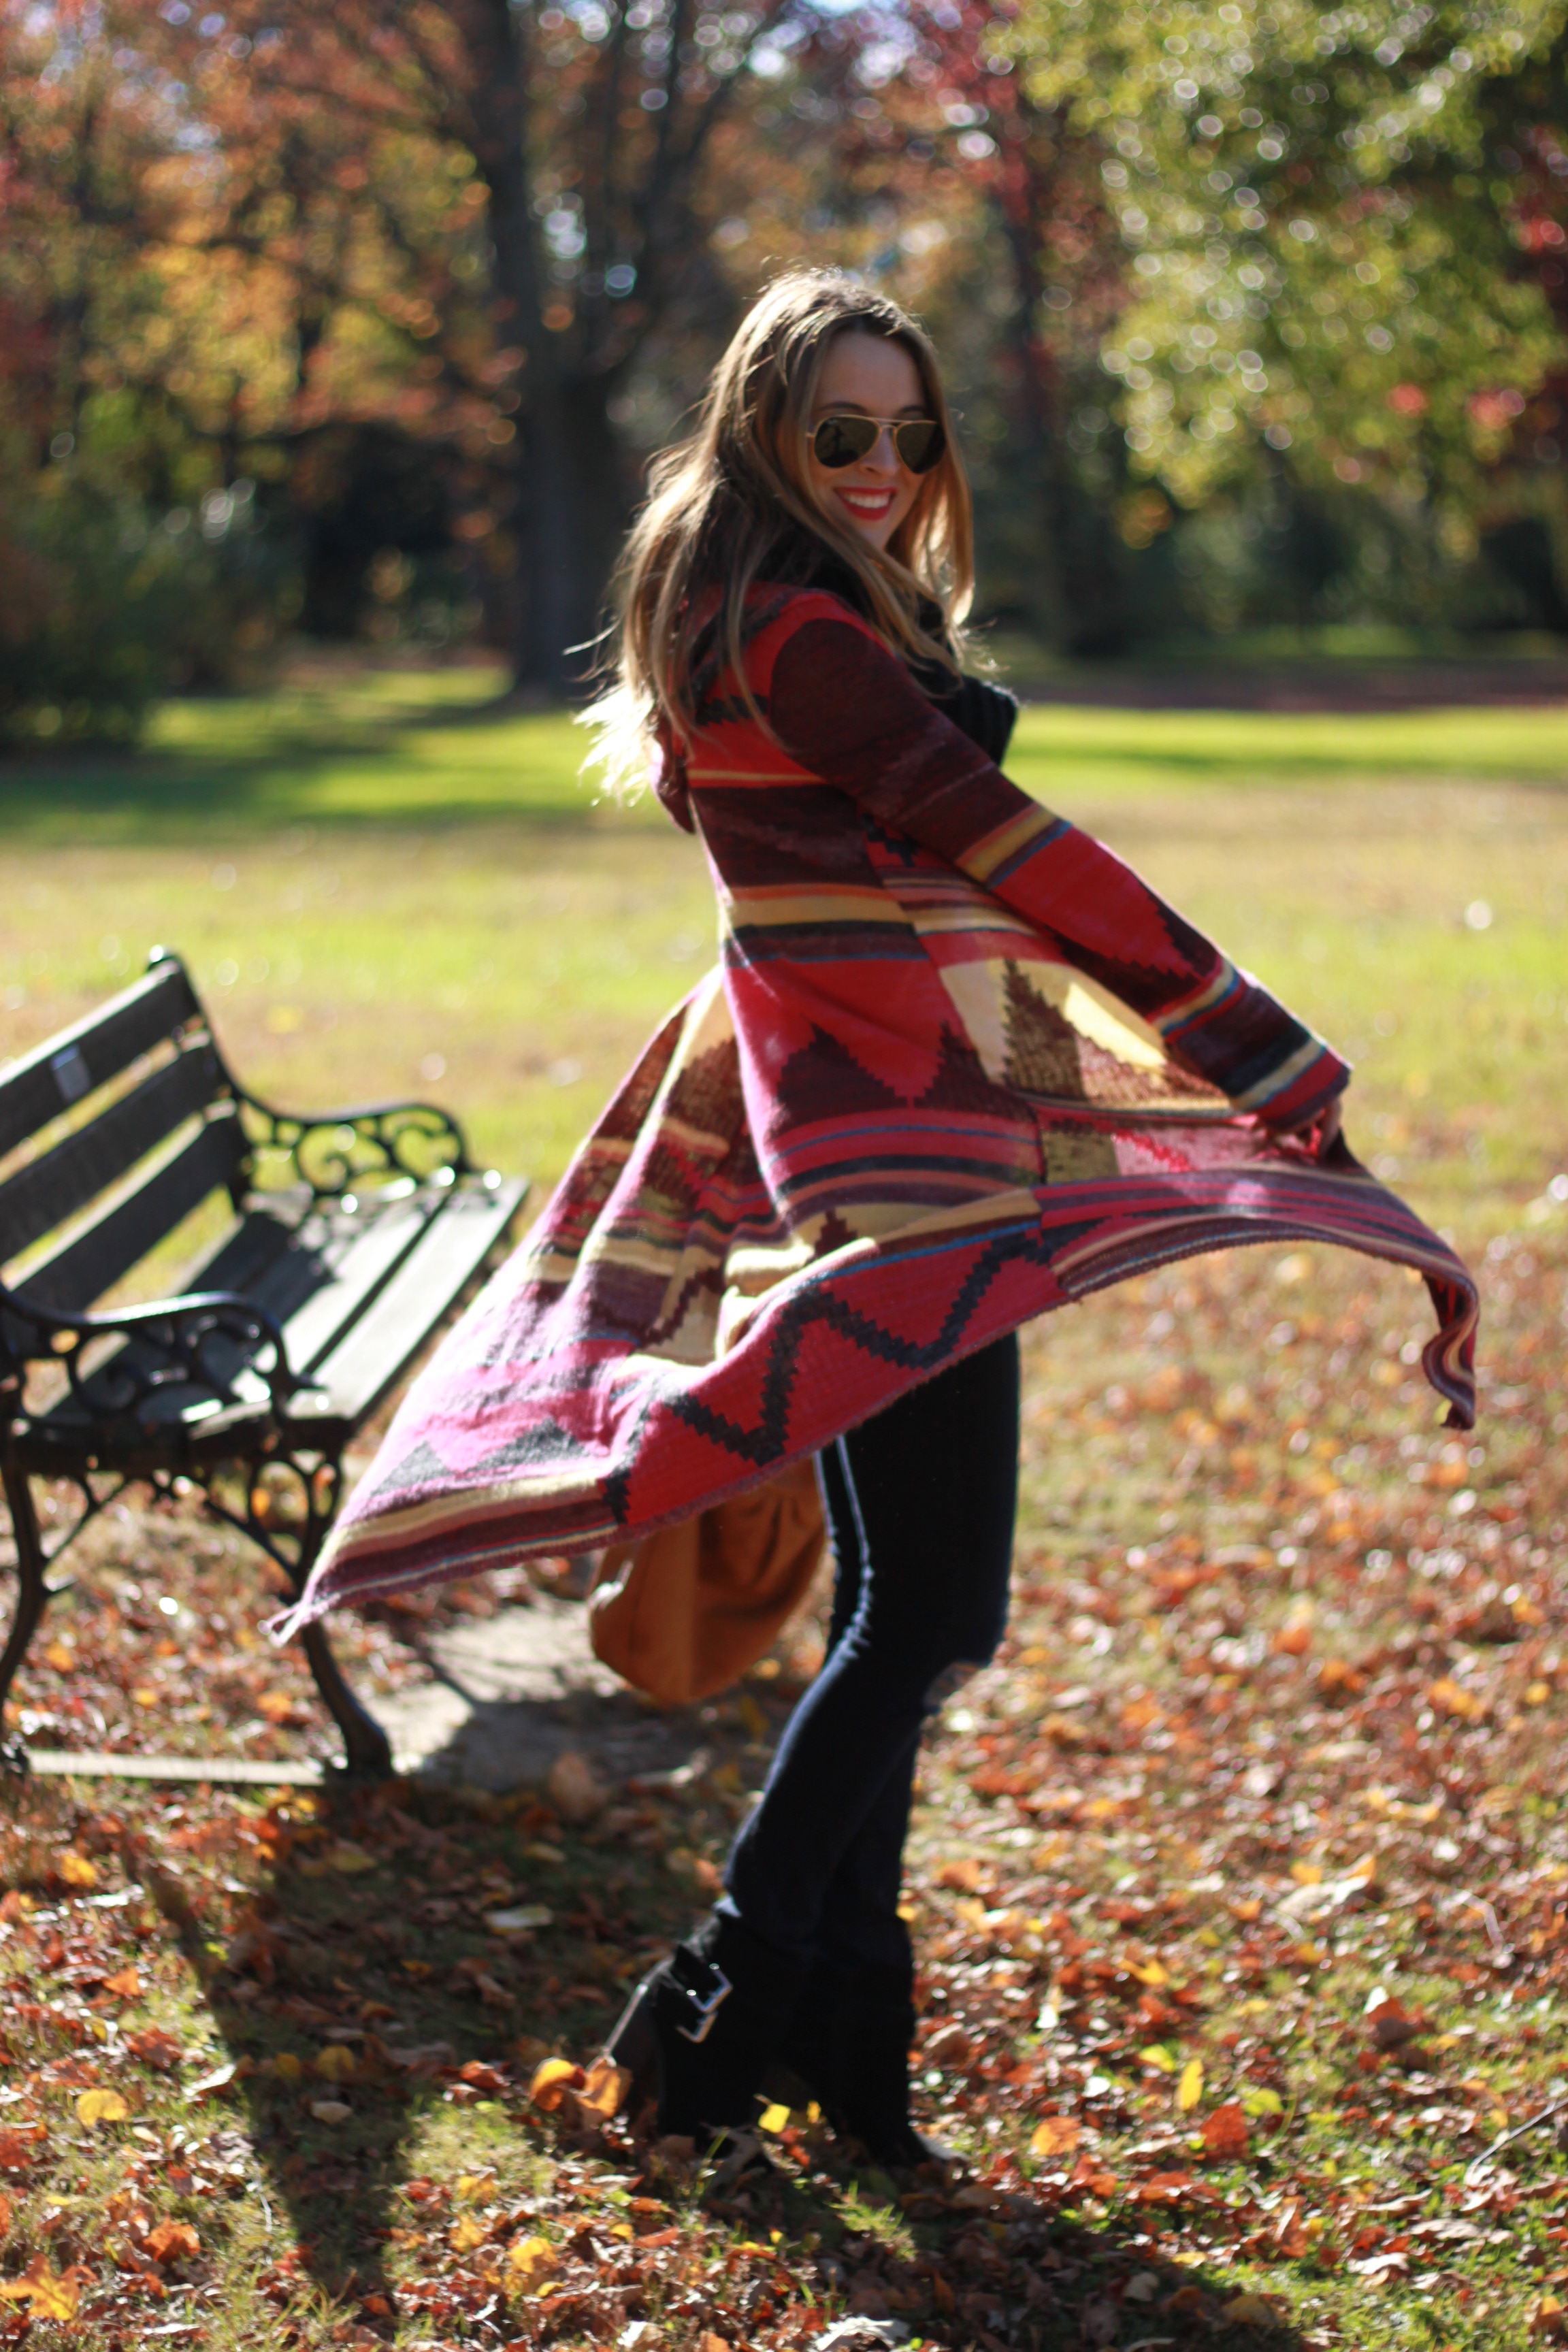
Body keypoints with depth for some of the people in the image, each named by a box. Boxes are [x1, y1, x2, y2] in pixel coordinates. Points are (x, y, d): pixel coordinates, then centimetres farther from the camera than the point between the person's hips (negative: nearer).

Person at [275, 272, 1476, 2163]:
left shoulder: (775, 620, 17)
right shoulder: (798, 630, -15)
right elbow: (1010, 850, -19)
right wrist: (1264, 1052, -17)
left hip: (840, 1116, 10)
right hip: (895, 1150, -10)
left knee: (895, 1611, 13)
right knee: (927, 1609, -6)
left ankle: (836, 2023, 21)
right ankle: (723, 2001, 3)